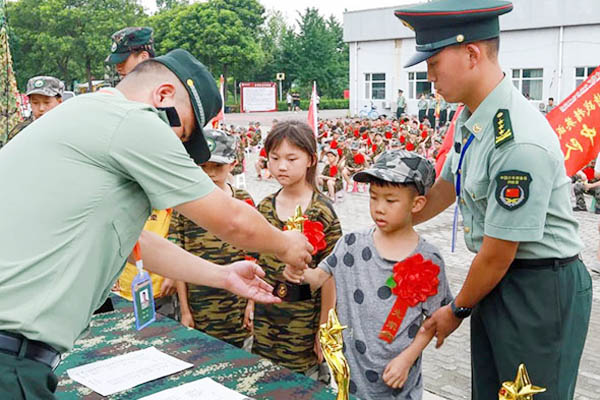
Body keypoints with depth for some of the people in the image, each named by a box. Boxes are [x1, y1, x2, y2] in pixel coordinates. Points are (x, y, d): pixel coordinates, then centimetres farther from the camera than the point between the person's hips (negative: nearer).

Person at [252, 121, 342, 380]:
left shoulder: (321, 212, -12)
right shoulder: (265, 206, 3)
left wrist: (324, 331, -8)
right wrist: (251, 303, 11)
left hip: (303, 321, -5)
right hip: (264, 321, 5)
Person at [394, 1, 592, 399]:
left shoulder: (521, 143, -29)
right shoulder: (470, 118, -1)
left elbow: (498, 254, -21)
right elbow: (447, 186, 15)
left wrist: (458, 310, -6)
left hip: (541, 290, -9)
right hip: (498, 278, 9)